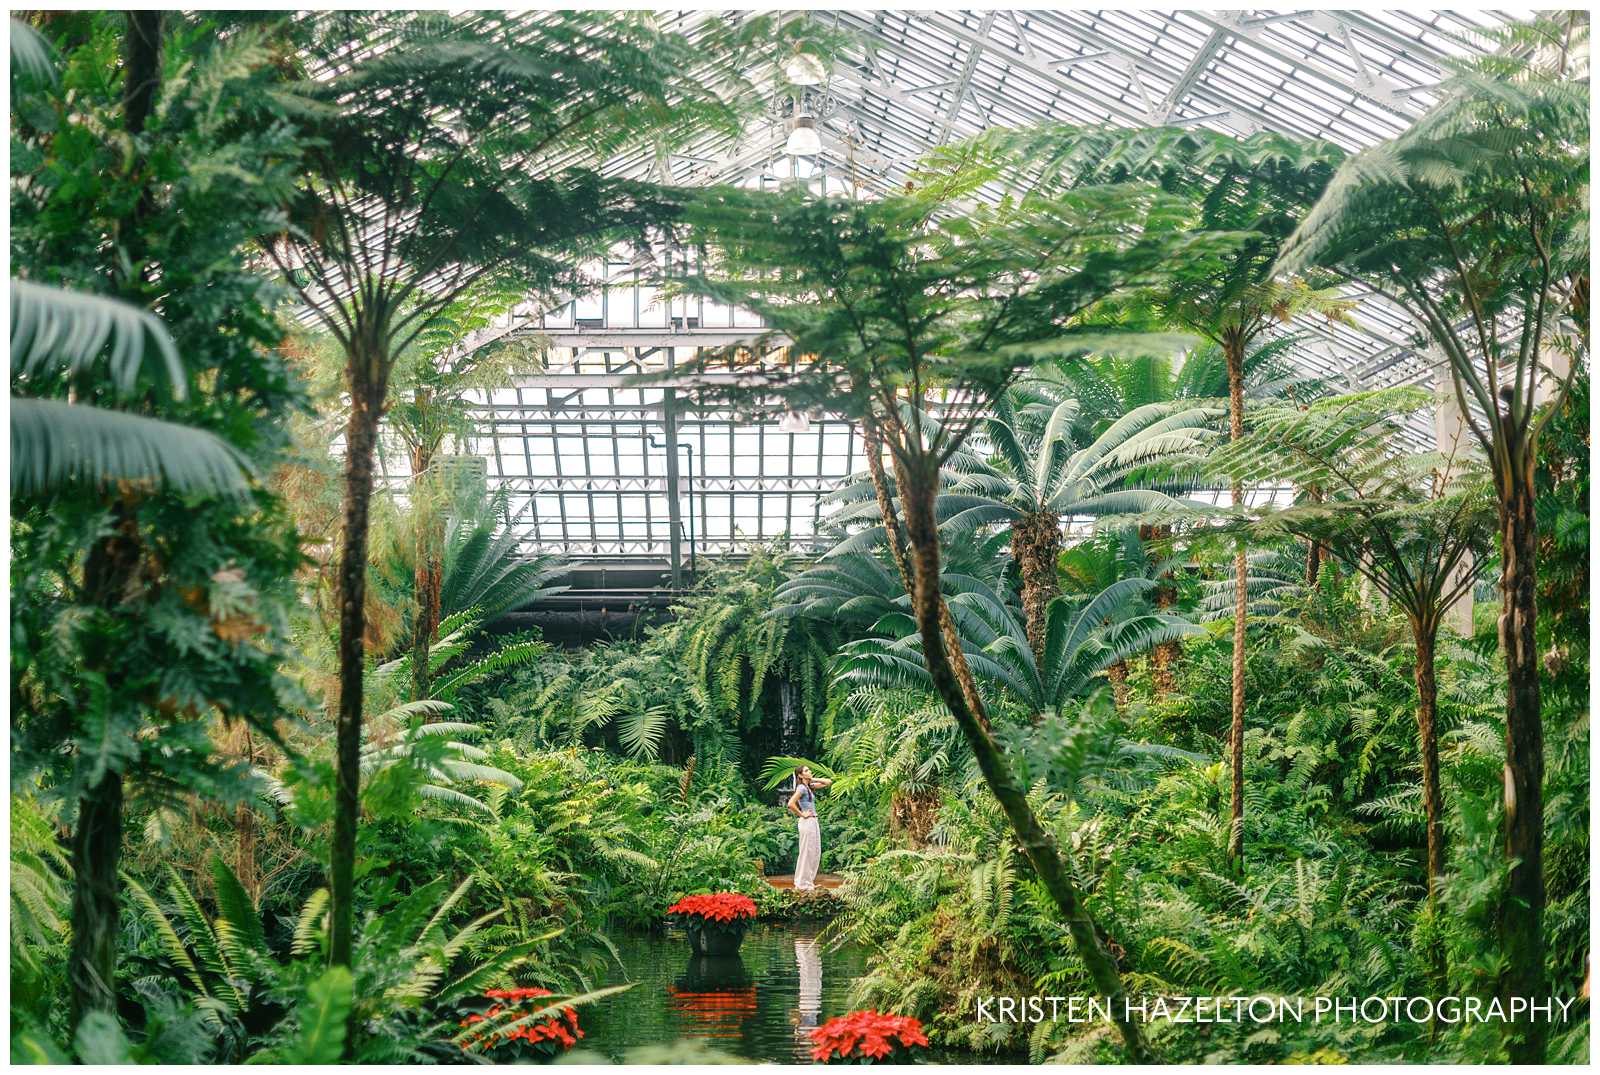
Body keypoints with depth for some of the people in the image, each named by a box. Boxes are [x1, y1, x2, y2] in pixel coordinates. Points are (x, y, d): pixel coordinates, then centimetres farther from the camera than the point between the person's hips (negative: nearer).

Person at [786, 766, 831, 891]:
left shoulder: (809, 786, 12)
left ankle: (809, 881, 20)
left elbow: (828, 782, 19)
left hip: (813, 822, 9)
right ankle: (804, 884, 3)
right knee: (807, 852, -4)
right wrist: (802, 814, -14)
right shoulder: (801, 788, -13)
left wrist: (813, 779, 8)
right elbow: (791, 803, -25)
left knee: (816, 853, 12)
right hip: (807, 822, -9)